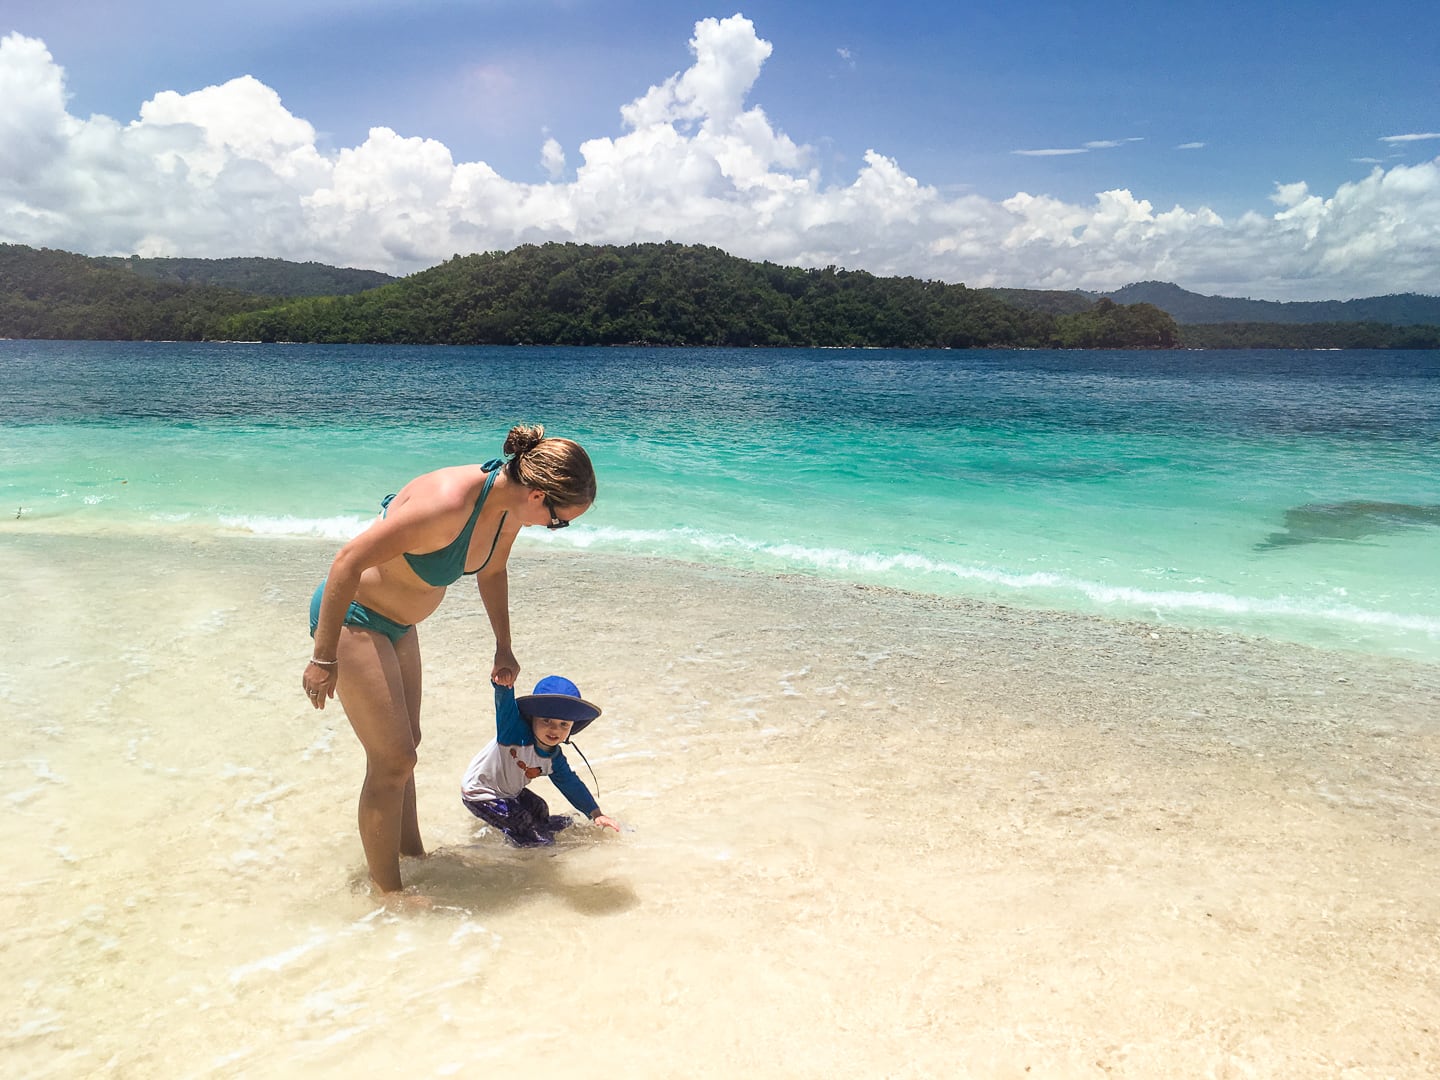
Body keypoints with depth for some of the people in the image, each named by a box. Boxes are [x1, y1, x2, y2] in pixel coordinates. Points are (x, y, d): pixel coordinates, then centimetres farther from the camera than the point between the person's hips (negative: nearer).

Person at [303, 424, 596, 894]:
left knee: (403, 747, 19)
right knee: (394, 760, -5)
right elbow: (348, 562, -31)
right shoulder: (449, 504, -36)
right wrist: (324, 658, -24)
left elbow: (491, 573, 12)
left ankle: (411, 854, 36)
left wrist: (503, 649, 21)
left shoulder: (509, 507, -9)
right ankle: (387, 892, 10)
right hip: (352, 618, -9)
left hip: (396, 624, 9)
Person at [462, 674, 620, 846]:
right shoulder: (516, 733, -33)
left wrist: (596, 814, 3)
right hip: (478, 794, -8)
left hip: (508, 792, 8)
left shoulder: (554, 759, -9)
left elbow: (571, 783, 4)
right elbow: (505, 703, -51)